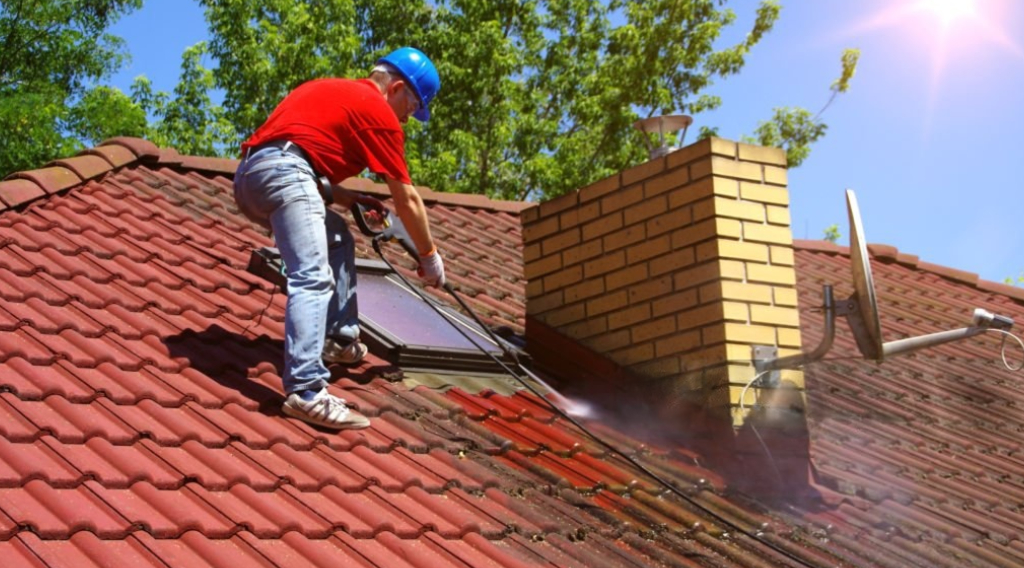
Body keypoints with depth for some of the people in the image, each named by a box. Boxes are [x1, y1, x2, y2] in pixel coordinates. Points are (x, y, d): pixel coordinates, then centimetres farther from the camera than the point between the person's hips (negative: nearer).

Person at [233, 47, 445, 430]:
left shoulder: (334, 91, 31)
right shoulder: (379, 111, 8)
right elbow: (407, 200, 10)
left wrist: (343, 197, 26)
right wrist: (430, 257, 21)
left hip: (248, 175, 10)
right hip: (283, 172, -10)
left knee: (338, 240, 26)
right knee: (313, 279, -20)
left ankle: (339, 340, 24)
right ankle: (305, 391, -33)